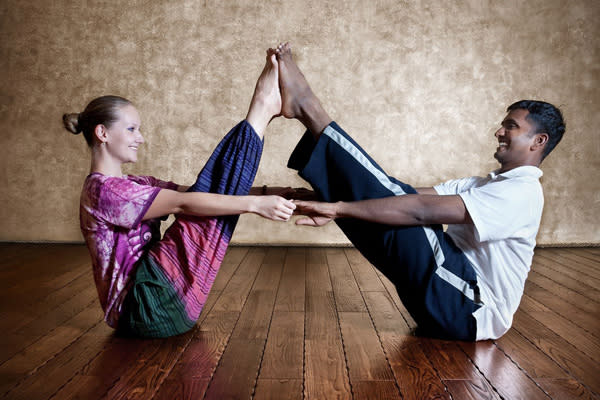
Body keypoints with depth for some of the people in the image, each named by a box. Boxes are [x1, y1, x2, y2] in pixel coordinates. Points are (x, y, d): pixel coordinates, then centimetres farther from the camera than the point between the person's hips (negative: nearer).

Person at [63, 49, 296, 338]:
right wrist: (254, 203, -27)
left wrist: (265, 192, -1)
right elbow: (183, 203, -23)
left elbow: (197, 191, 8)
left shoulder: (133, 186, 18)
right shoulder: (103, 189, -11)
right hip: (146, 307, -8)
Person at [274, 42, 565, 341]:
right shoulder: (486, 185, 18)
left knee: (402, 208, -22)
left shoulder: (522, 192, -14)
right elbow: (419, 196, 4)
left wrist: (340, 207, -27)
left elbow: (423, 210, -26)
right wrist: (337, 207, -6)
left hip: (471, 310, -8)